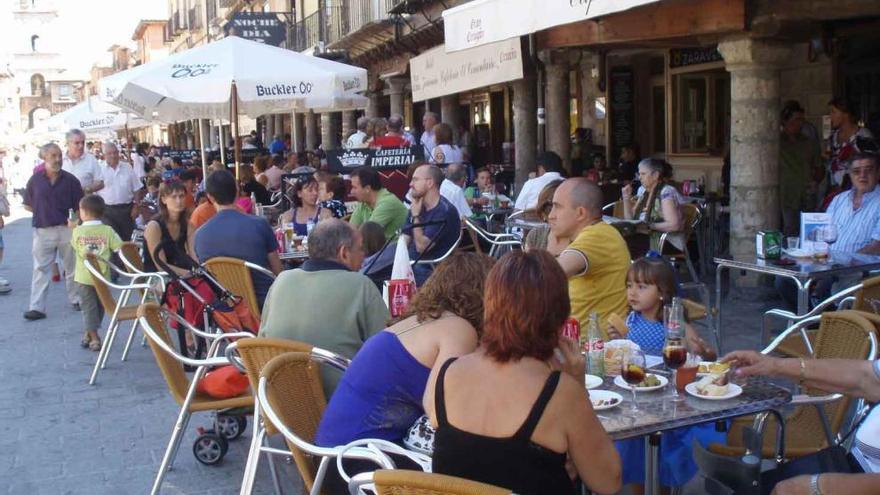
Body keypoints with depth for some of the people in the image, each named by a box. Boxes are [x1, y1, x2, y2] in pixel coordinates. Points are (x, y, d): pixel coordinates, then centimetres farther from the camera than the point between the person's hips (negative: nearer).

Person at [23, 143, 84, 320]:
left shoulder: (70, 180, 0)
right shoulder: (35, 179, 1)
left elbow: (79, 207, 3)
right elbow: (27, 205, 10)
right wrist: (43, 212, 2)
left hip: (66, 229, 0)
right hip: (43, 231, 0)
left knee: (72, 267, 11)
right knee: (40, 269, 0)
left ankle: (76, 299, 25)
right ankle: (36, 307, 0)